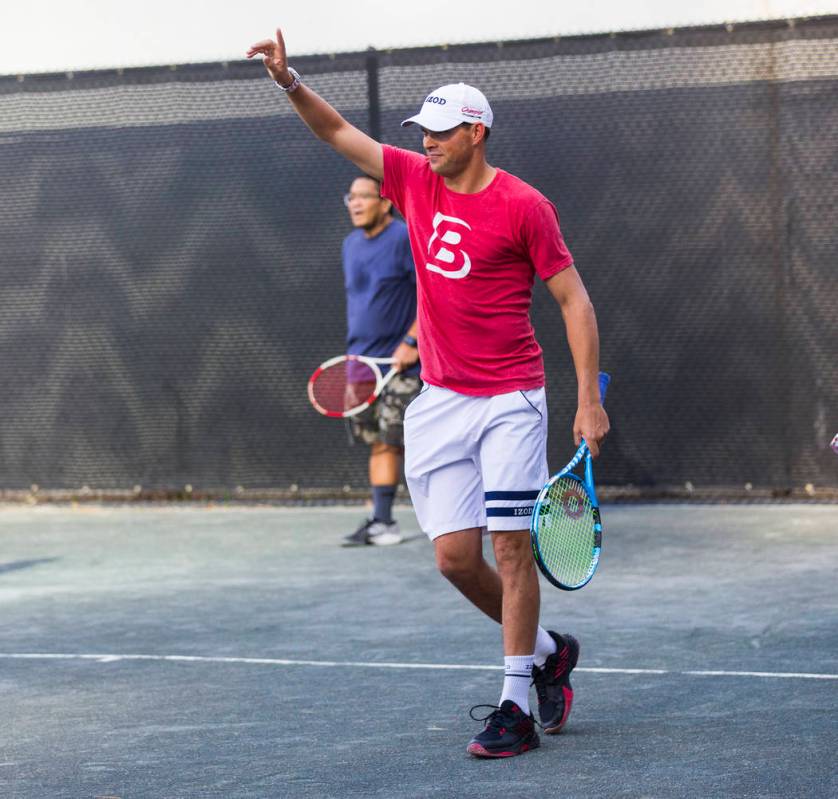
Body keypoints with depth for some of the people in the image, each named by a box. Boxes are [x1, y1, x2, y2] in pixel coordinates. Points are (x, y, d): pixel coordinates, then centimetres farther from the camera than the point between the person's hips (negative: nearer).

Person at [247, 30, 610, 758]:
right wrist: (290, 81, -4)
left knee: (510, 545, -7)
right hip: (440, 400, 5)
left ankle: (515, 709, -2)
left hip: (509, 399, -5)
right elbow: (338, 132, 13)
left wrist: (590, 399, -11)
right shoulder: (416, 180, 8)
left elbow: (574, 299, -6)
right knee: (454, 555, 0)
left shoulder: (523, 206, -8)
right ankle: (547, 652, 23)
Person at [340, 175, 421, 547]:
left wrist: (410, 342, -17)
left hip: (399, 361, -6)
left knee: (394, 442, -8)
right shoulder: (351, 245, 15)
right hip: (362, 361, 6)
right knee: (378, 443, 5)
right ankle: (381, 520, 6)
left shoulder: (406, 238, -8)